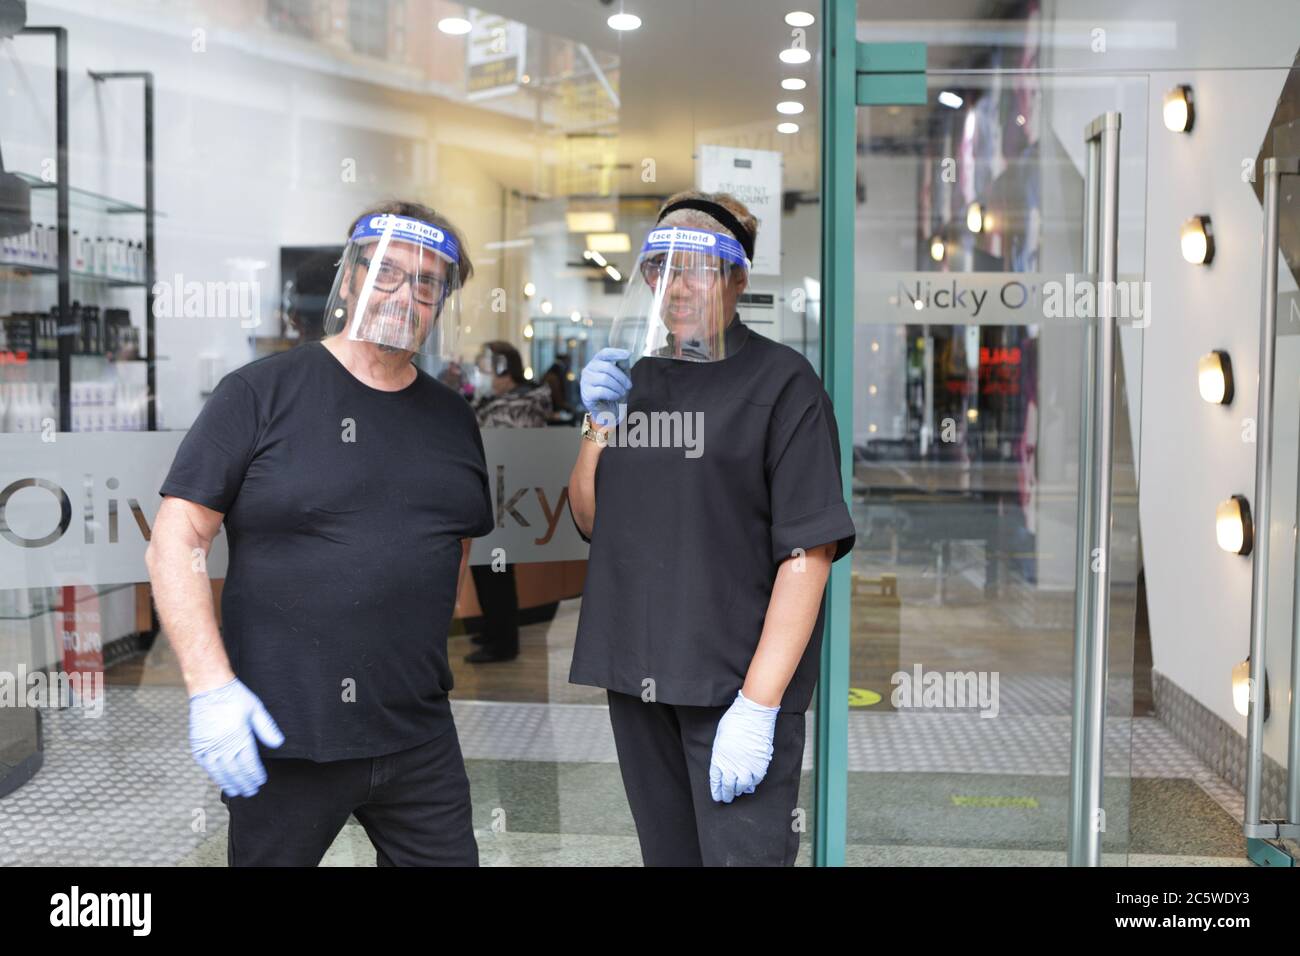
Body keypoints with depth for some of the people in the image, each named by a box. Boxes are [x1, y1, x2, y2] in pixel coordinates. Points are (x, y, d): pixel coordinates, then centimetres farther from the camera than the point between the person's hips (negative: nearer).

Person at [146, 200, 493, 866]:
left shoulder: (453, 419, 10)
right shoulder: (262, 391, -5)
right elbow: (175, 543, -8)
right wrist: (211, 686, -15)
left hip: (419, 738, 4)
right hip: (284, 737, -4)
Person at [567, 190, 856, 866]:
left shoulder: (780, 381, -6)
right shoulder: (634, 377, 12)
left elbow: (808, 553, -13)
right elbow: (590, 520, 14)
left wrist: (759, 704, -19)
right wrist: (601, 422, -3)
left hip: (736, 683, -5)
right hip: (637, 678, 6)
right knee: (668, 854, 16)